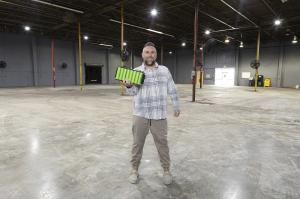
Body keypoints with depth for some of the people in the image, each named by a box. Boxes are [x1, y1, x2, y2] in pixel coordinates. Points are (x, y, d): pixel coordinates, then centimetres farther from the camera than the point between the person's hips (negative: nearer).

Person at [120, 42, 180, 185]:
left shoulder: (164, 70, 7)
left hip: (159, 115, 0)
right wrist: (129, 86, -27)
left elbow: (172, 90, 11)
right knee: (137, 143, 9)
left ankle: (166, 170, 26)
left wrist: (176, 106, 13)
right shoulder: (136, 71, 5)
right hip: (140, 114, 0)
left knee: (162, 143, 8)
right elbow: (133, 92, -5)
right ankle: (134, 170, 27)